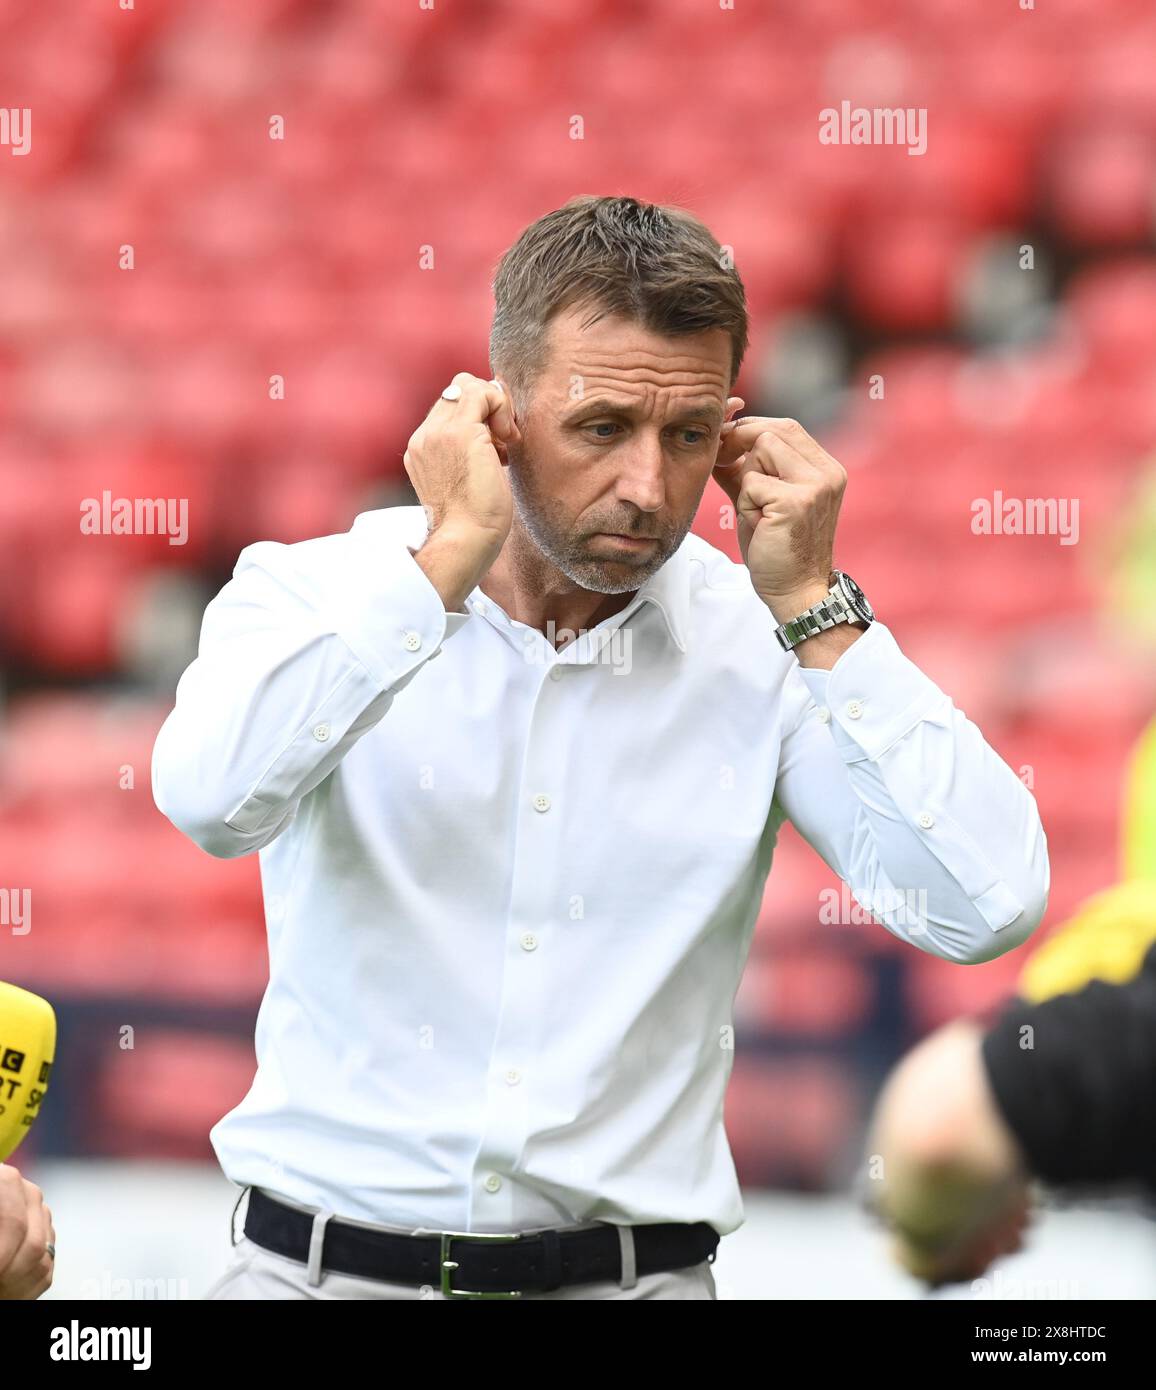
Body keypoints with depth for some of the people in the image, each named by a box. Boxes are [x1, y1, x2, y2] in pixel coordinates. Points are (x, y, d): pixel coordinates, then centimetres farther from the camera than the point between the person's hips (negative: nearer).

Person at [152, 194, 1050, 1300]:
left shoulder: (763, 649, 5)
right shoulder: (310, 594, 2)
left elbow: (987, 909, -6)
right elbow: (211, 798, -19)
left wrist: (813, 607, -6)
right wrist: (448, 556, -12)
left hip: (632, 1272, 1)